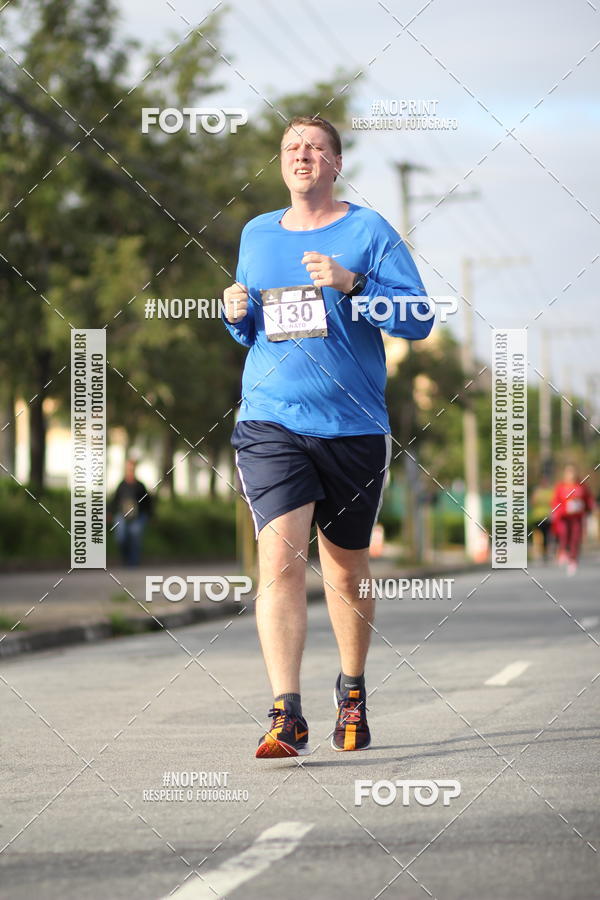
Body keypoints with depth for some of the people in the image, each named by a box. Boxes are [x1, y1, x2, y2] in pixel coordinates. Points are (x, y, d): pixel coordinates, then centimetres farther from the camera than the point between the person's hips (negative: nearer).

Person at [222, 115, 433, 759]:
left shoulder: (368, 231, 1)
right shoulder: (256, 235, 13)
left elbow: (418, 320, -8)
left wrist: (352, 284, -21)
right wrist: (237, 316, 1)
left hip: (353, 426, -1)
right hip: (270, 423, 1)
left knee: (346, 566, 11)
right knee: (279, 557, -16)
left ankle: (353, 693, 33)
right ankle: (286, 716, -21)